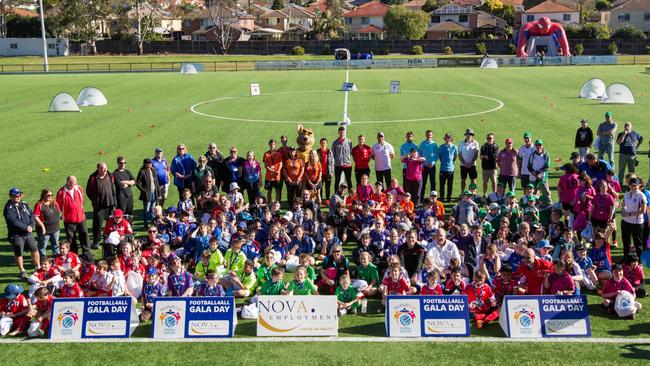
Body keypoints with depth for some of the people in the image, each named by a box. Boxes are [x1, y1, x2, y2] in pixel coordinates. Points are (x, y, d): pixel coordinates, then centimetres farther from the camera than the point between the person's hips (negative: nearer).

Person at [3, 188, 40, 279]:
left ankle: (38, 267, 26)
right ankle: (22, 271, 24)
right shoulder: (8, 209, -14)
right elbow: (13, 222, -24)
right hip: (16, 235, -5)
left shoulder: (24, 204, 6)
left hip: (28, 233, 5)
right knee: (18, 254, 8)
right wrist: (26, 227, -23)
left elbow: (31, 215, 4)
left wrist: (31, 225, -12)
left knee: (35, 249, 10)